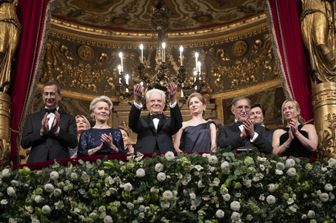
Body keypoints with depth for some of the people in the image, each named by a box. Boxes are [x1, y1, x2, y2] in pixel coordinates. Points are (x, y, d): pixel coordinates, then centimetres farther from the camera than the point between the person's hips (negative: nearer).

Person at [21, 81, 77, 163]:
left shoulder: (69, 118, 7)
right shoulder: (32, 118, 12)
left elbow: (73, 143, -2)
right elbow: (24, 143, 4)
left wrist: (57, 130, -15)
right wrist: (41, 131, -11)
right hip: (36, 165, 1)